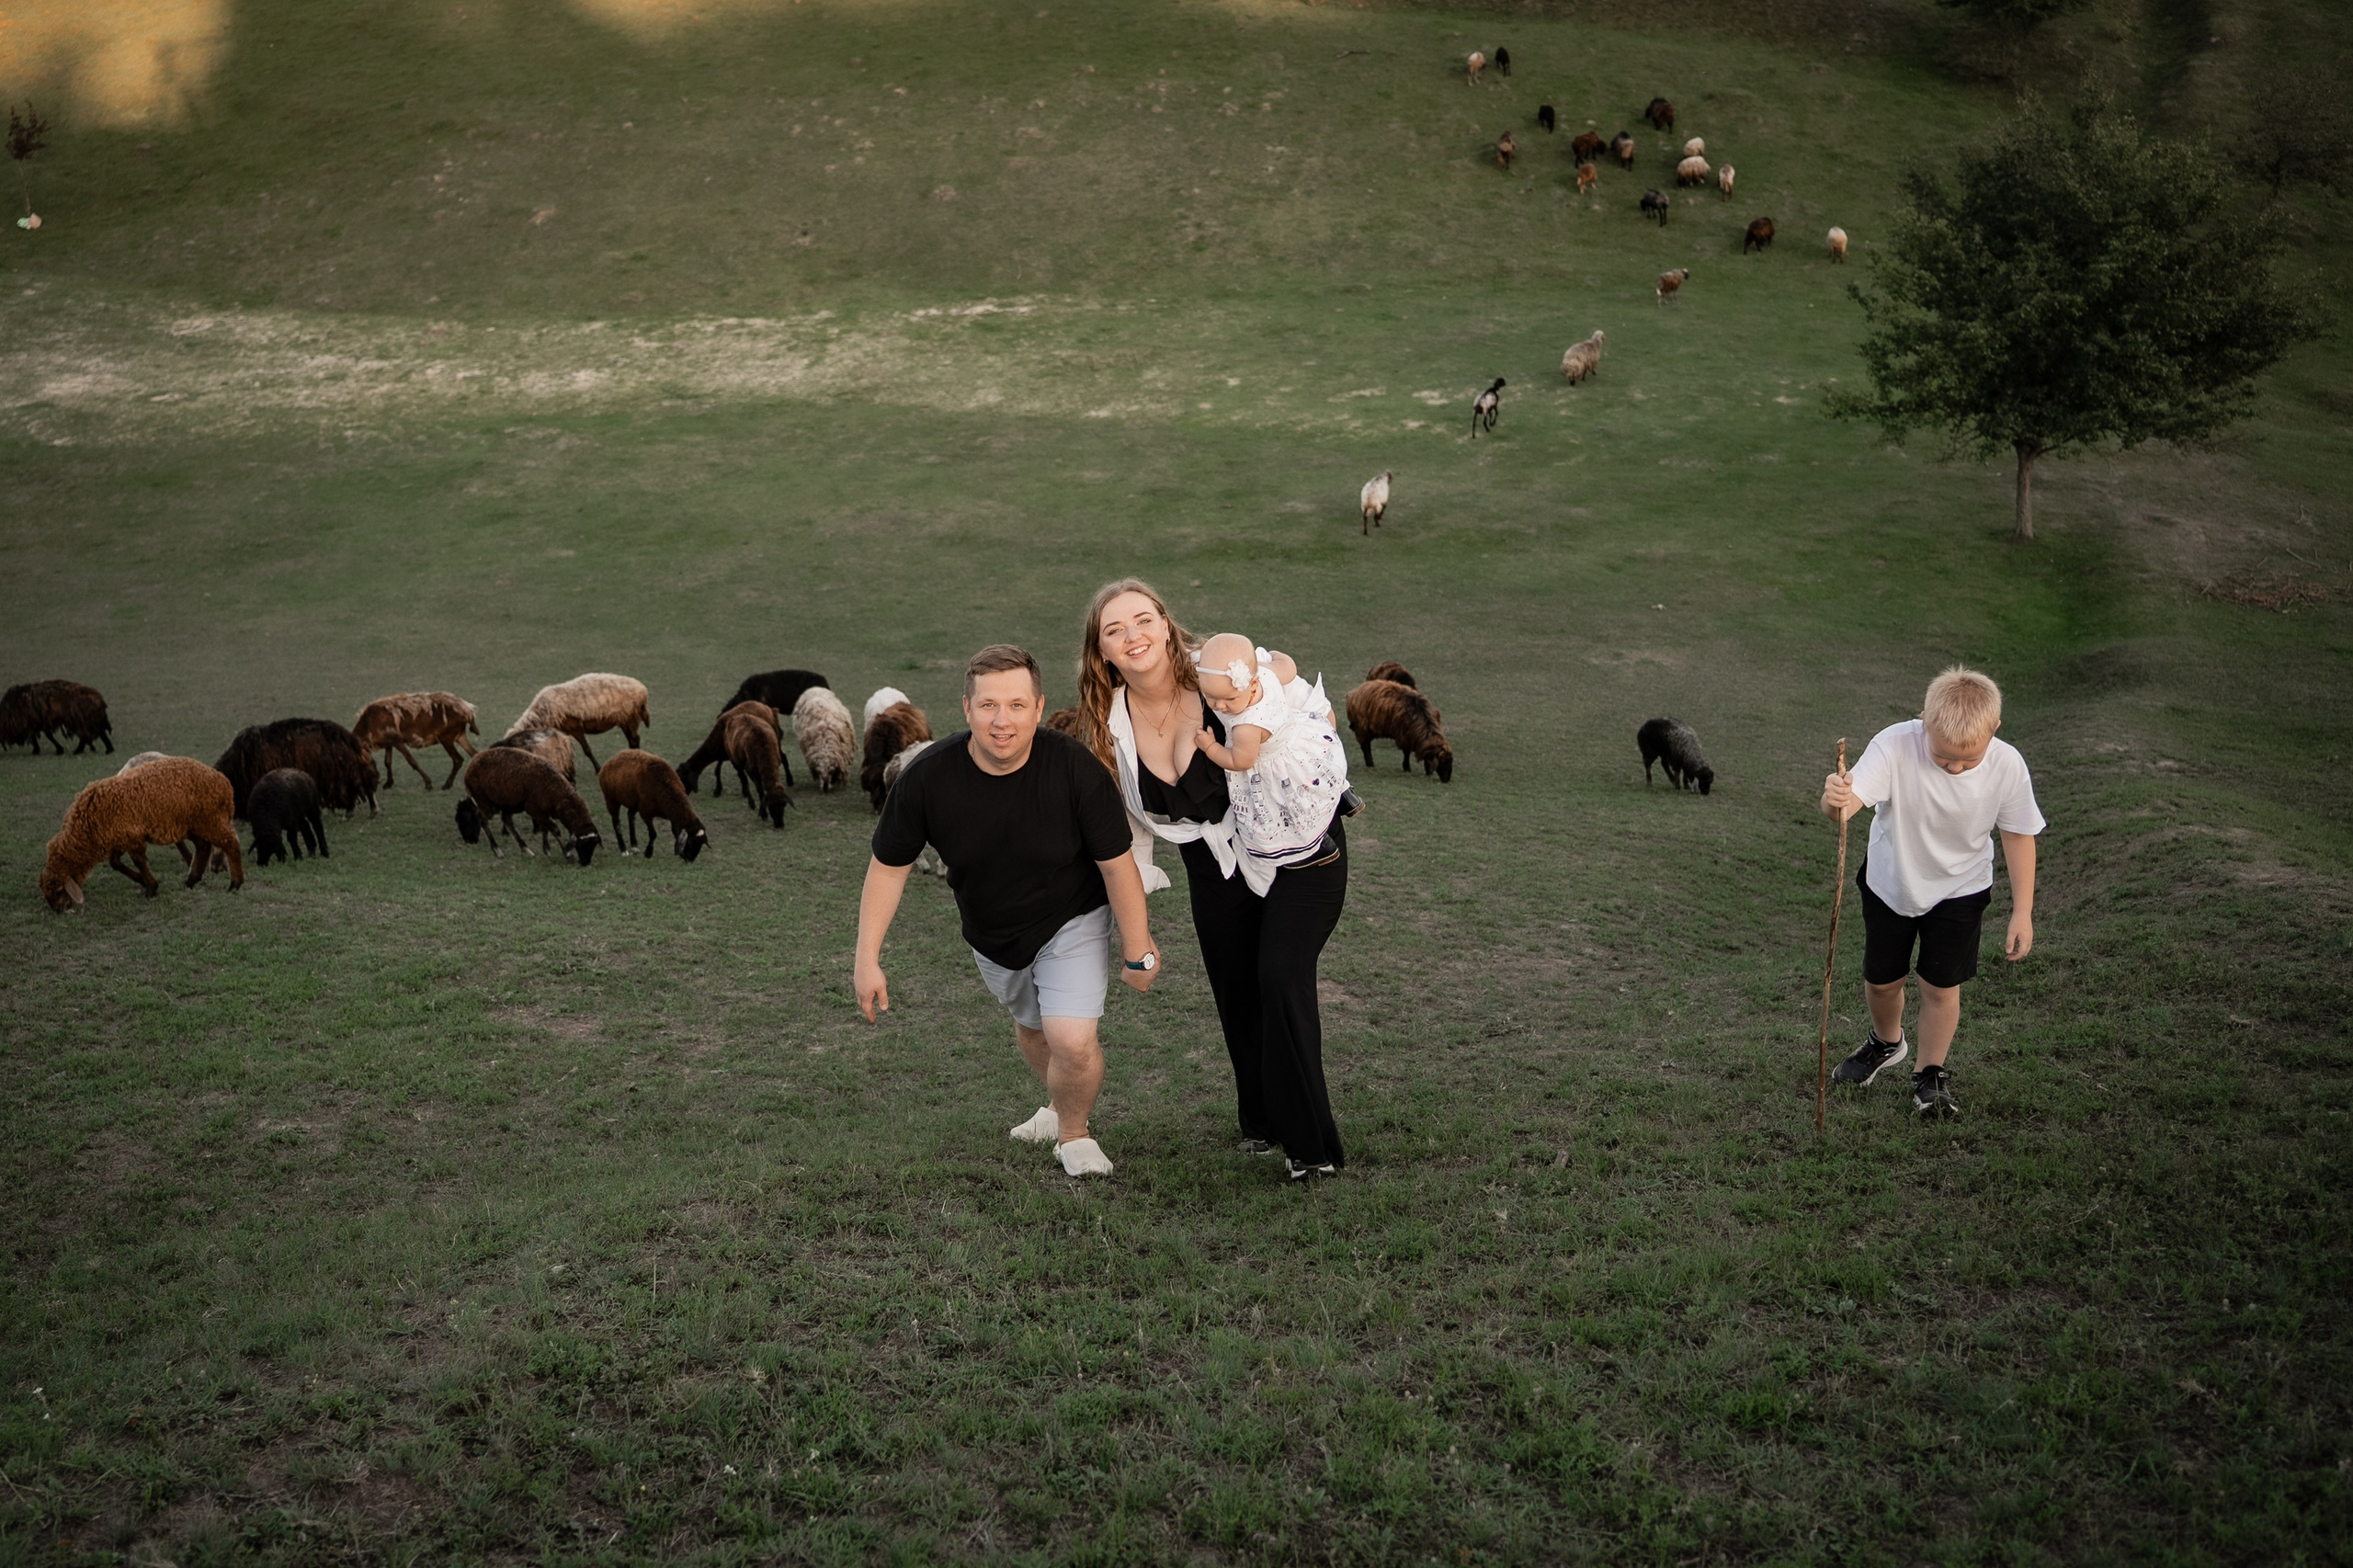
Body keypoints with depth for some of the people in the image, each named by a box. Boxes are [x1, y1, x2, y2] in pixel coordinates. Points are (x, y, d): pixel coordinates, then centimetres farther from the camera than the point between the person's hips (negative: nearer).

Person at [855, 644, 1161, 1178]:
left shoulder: (1074, 767, -31)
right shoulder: (928, 778, -26)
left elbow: (1116, 864, -18)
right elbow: (888, 866, -11)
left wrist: (1138, 952, -10)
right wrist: (868, 960, -12)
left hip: (1071, 923, -3)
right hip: (991, 935, 3)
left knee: (1073, 1043, -20)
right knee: (1031, 1029, 26)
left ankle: (1074, 1134, 12)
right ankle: (1058, 1107, 59)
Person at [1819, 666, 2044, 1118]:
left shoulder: (2007, 766, -25)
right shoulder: (1895, 746, -33)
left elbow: (2018, 836, -10)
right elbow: (1848, 801, -46)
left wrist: (2022, 913, -6)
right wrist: (1836, 800, -71)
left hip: (1959, 889, 0)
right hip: (1890, 880, 0)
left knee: (1941, 985, 3)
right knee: (1881, 980, 15)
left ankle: (1930, 1075, 30)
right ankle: (1886, 1043, 49)